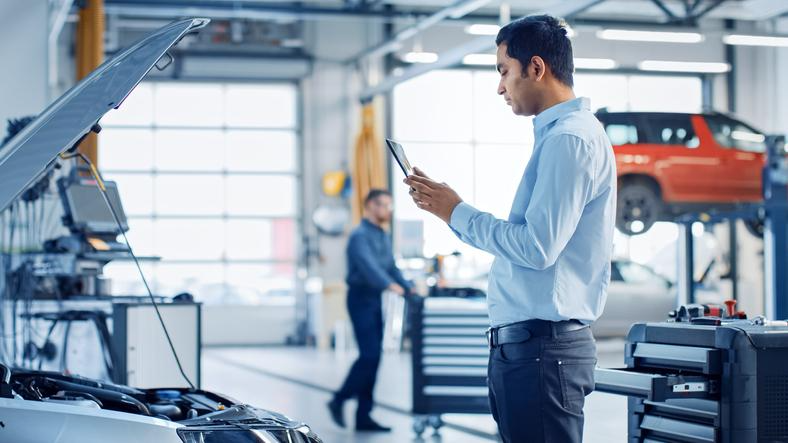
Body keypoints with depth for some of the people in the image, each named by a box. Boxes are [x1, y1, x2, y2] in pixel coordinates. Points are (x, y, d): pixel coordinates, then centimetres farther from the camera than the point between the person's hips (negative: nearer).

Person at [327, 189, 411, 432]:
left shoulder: (384, 236, 15)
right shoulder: (360, 235, -13)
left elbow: (391, 268, 18)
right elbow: (368, 265, -29)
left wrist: (409, 289, 4)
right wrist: (389, 285, -43)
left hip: (375, 300, 9)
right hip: (361, 298, -9)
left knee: (373, 357, 6)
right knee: (369, 355, -13)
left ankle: (363, 416, 8)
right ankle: (339, 400, 2)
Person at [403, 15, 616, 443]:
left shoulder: (569, 139, -14)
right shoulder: (557, 136, 19)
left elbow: (537, 247, -21)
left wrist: (457, 213, -10)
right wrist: (446, 205, 15)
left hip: (541, 347, -10)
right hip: (522, 342, 10)